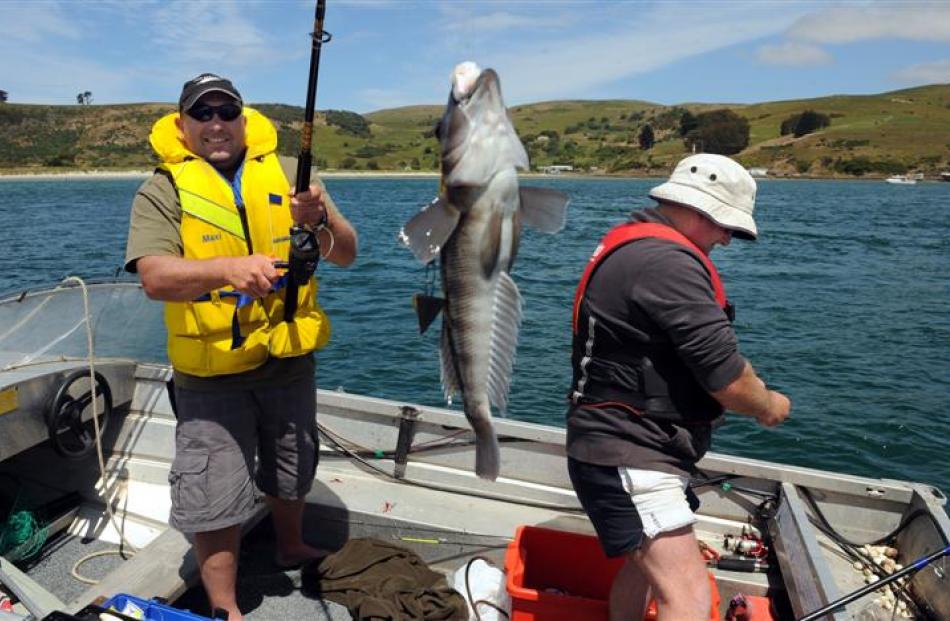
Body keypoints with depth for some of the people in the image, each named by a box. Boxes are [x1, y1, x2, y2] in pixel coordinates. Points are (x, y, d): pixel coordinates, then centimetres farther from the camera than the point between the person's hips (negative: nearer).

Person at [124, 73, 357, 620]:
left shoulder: (286, 174, 2)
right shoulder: (164, 189, -3)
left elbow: (347, 255, -3)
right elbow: (155, 277, -18)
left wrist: (321, 220, -25)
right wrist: (227, 268, -37)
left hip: (290, 360, 3)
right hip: (211, 373, -3)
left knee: (293, 472, 22)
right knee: (215, 497, 3)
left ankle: (291, 548, 49)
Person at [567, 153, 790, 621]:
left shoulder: (633, 243, 13)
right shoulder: (667, 262, -21)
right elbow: (727, 379, -20)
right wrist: (768, 406, 1)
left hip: (627, 450, 11)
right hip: (626, 458, -11)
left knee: (644, 564, 27)